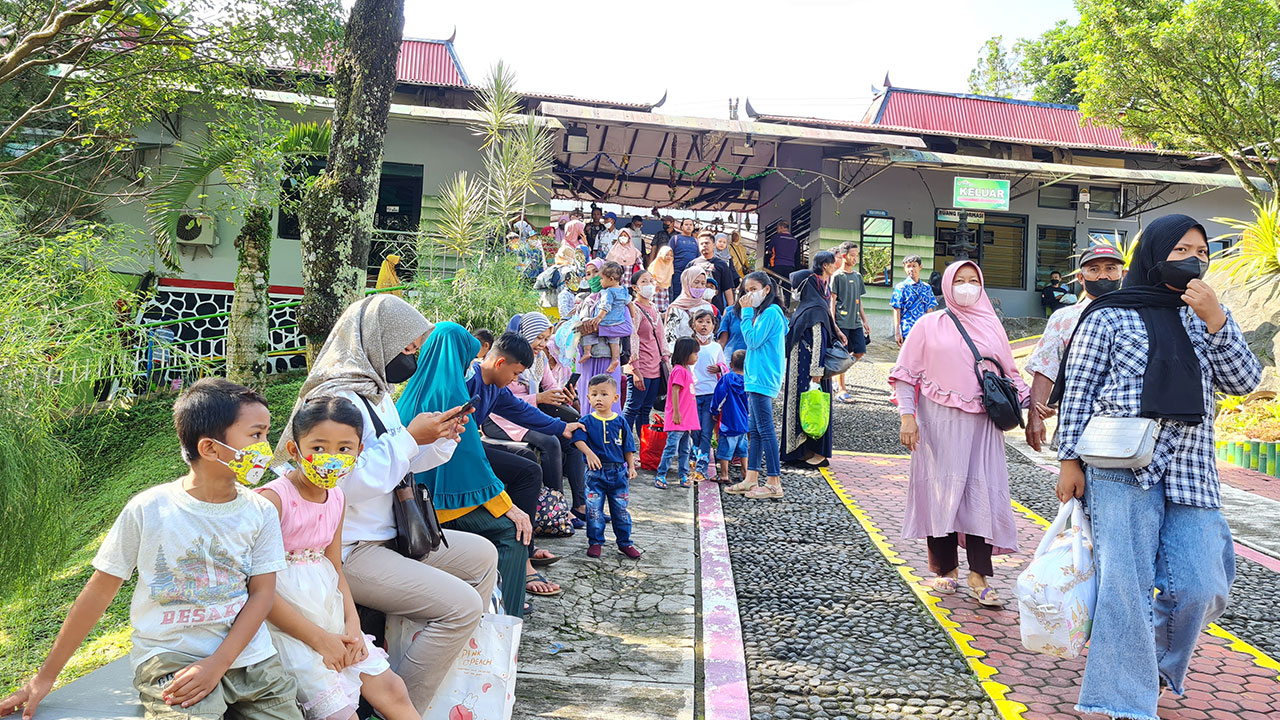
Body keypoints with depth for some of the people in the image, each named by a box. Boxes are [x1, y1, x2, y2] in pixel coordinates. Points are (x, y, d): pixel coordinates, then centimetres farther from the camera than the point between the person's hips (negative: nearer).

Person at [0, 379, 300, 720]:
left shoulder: (261, 513, -1)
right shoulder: (149, 509, -7)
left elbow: (261, 593, -1)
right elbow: (100, 590, 1)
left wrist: (218, 664, -15)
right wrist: (45, 677, 6)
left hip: (248, 655, 3)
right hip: (169, 657, -3)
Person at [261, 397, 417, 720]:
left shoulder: (335, 497, 4)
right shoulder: (273, 498, -18)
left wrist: (352, 624, -4)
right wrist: (319, 638, -17)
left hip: (331, 623, 7)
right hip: (286, 625, -7)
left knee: (392, 690, 4)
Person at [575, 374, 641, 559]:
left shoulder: (620, 422, 3)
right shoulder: (587, 421, -3)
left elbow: (628, 447, 7)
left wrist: (631, 467, 4)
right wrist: (590, 454, -29)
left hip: (618, 471, 1)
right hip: (596, 472, -1)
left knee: (620, 509, 9)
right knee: (594, 509, 3)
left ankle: (625, 542, 21)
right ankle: (595, 542, 17)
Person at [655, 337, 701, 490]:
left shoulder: (687, 370, 16)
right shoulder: (679, 370, -14)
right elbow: (674, 392, -18)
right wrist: (676, 413, -21)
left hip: (687, 420, 10)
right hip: (677, 420, -10)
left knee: (685, 449, 13)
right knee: (671, 448, -7)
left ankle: (683, 475, 20)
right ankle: (660, 476, -1)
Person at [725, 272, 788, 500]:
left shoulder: (771, 312, -12)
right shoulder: (762, 312, 18)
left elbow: (753, 340, -17)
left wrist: (747, 312, -13)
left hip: (762, 379, -11)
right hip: (756, 378, 11)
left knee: (765, 429, -8)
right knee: (754, 430, 12)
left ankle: (774, 483, -4)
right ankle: (751, 479, 17)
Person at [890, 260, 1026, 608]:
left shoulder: (992, 327, 13)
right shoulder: (929, 325, 5)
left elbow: (1010, 375, 17)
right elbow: (905, 374, 3)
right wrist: (907, 416, -7)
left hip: (981, 424, 2)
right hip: (939, 423, -2)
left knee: (982, 493, -4)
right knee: (940, 492, 2)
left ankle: (979, 576, 3)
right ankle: (945, 568, 16)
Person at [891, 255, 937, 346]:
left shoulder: (926, 287, 10)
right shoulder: (901, 287, -3)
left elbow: (929, 310, 14)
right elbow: (897, 310, -5)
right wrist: (897, 332, -9)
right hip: (907, 331, -4)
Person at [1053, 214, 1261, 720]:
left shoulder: (1204, 316, 15)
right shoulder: (1109, 316, 1)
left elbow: (1244, 381, 5)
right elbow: (1077, 393, -1)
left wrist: (1215, 319, -7)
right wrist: (1070, 461, -6)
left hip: (1191, 469, 4)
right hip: (1122, 469, -4)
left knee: (1200, 588, 1)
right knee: (1127, 584, -9)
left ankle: (1157, 664, 30)